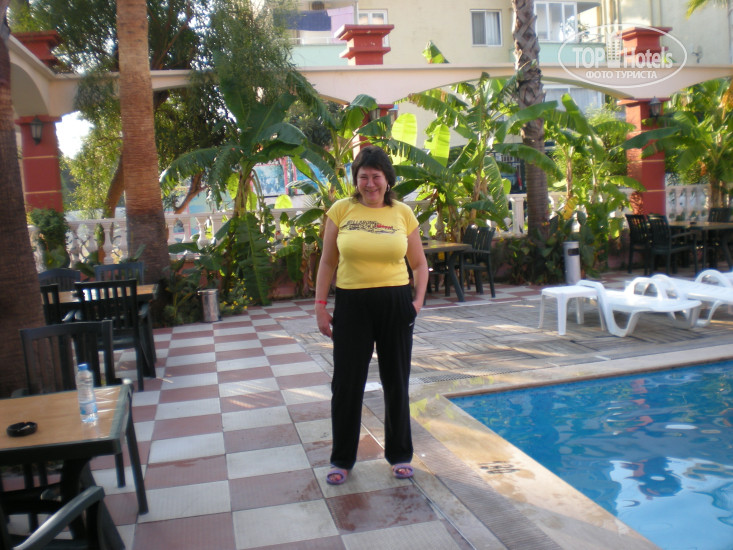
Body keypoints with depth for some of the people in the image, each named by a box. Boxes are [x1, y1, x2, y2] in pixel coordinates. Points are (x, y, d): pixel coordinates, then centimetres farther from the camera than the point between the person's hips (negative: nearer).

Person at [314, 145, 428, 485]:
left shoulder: (403, 213, 3)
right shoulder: (341, 210, 0)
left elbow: (419, 263, 10)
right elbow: (328, 262, 4)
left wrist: (419, 299, -3)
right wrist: (320, 305, -2)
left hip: (396, 304, 1)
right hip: (352, 304, -1)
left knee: (396, 382, 11)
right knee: (346, 383, 4)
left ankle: (400, 455, 29)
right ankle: (341, 459, 23)